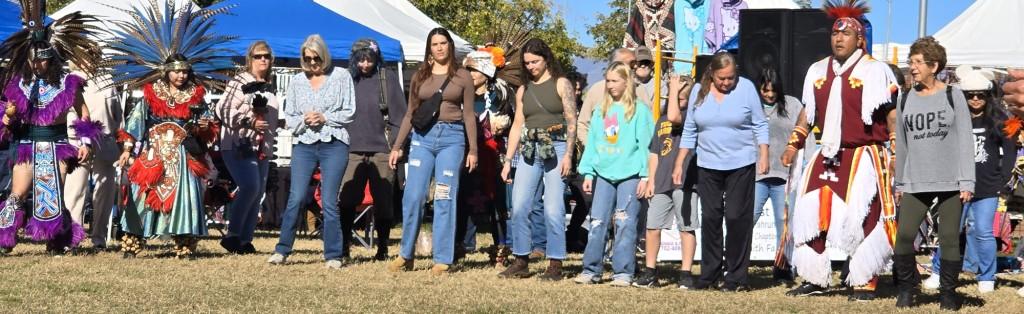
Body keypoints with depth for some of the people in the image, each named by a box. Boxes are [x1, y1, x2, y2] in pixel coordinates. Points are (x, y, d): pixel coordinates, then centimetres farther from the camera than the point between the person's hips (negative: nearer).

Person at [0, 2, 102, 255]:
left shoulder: (67, 83, -2)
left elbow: (83, 113, 6)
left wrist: (86, 142, -1)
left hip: (57, 144, -1)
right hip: (27, 144, 2)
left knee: (54, 195, -3)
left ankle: (57, 243, 8)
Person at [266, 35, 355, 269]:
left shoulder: (341, 76, 6)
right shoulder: (297, 81, 14)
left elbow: (349, 113, 3)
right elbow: (288, 118, 14)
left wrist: (325, 118, -9)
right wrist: (304, 120, -6)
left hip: (334, 145, -2)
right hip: (303, 144, 2)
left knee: (329, 202, -3)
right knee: (296, 198, -7)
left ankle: (333, 255, 4)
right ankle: (282, 250, 0)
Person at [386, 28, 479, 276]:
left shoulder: (462, 77, 7)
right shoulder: (420, 76, 13)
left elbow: (468, 114, 6)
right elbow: (410, 114, 15)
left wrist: (473, 150, 1)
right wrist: (397, 147, 11)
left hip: (452, 137, -2)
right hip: (422, 137, 2)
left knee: (444, 199, -3)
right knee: (412, 197, -5)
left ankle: (443, 260, 2)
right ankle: (406, 255, 7)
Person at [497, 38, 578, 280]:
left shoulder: (561, 84, 3)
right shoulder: (523, 90, 16)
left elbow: (571, 121, -2)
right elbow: (517, 126, 16)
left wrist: (568, 155, -12)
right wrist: (508, 160, 10)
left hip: (556, 149, -5)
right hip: (530, 150, 5)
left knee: (553, 209, -9)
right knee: (518, 207, -3)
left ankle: (555, 264, -3)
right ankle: (521, 262, 7)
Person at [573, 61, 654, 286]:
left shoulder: (639, 110, -1)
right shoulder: (600, 110, 13)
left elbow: (645, 143, -4)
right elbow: (592, 143, 15)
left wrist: (645, 175, -9)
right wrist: (588, 173, 9)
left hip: (630, 175, -4)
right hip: (603, 174, 4)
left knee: (625, 224, -3)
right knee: (597, 223, 2)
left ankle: (623, 272, 0)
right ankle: (591, 270, 7)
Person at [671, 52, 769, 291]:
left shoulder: (746, 88, -4)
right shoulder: (699, 91, 4)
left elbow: (760, 125, 0)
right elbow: (689, 131, 9)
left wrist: (763, 156, -9)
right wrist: (679, 164, 6)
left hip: (741, 165, -3)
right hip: (708, 165, 3)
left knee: (737, 218, -4)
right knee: (710, 219, 4)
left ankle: (736, 277, 3)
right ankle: (709, 276, 12)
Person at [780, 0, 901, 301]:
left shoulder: (874, 71, -6)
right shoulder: (818, 71, 13)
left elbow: (892, 114, -7)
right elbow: (808, 111, 22)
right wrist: (793, 144, 17)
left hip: (863, 157, -6)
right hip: (826, 156, 6)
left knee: (862, 217, -9)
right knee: (810, 213, 6)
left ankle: (864, 282, 1)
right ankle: (814, 279, 17)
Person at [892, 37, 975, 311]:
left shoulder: (952, 96, 1)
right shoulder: (906, 100, 9)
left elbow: (965, 141, -1)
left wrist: (967, 182, -7)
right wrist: (898, 183, 14)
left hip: (950, 183, -2)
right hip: (915, 183, 2)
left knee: (950, 239, 0)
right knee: (904, 236, -8)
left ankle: (948, 292, 13)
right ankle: (906, 288, 8)